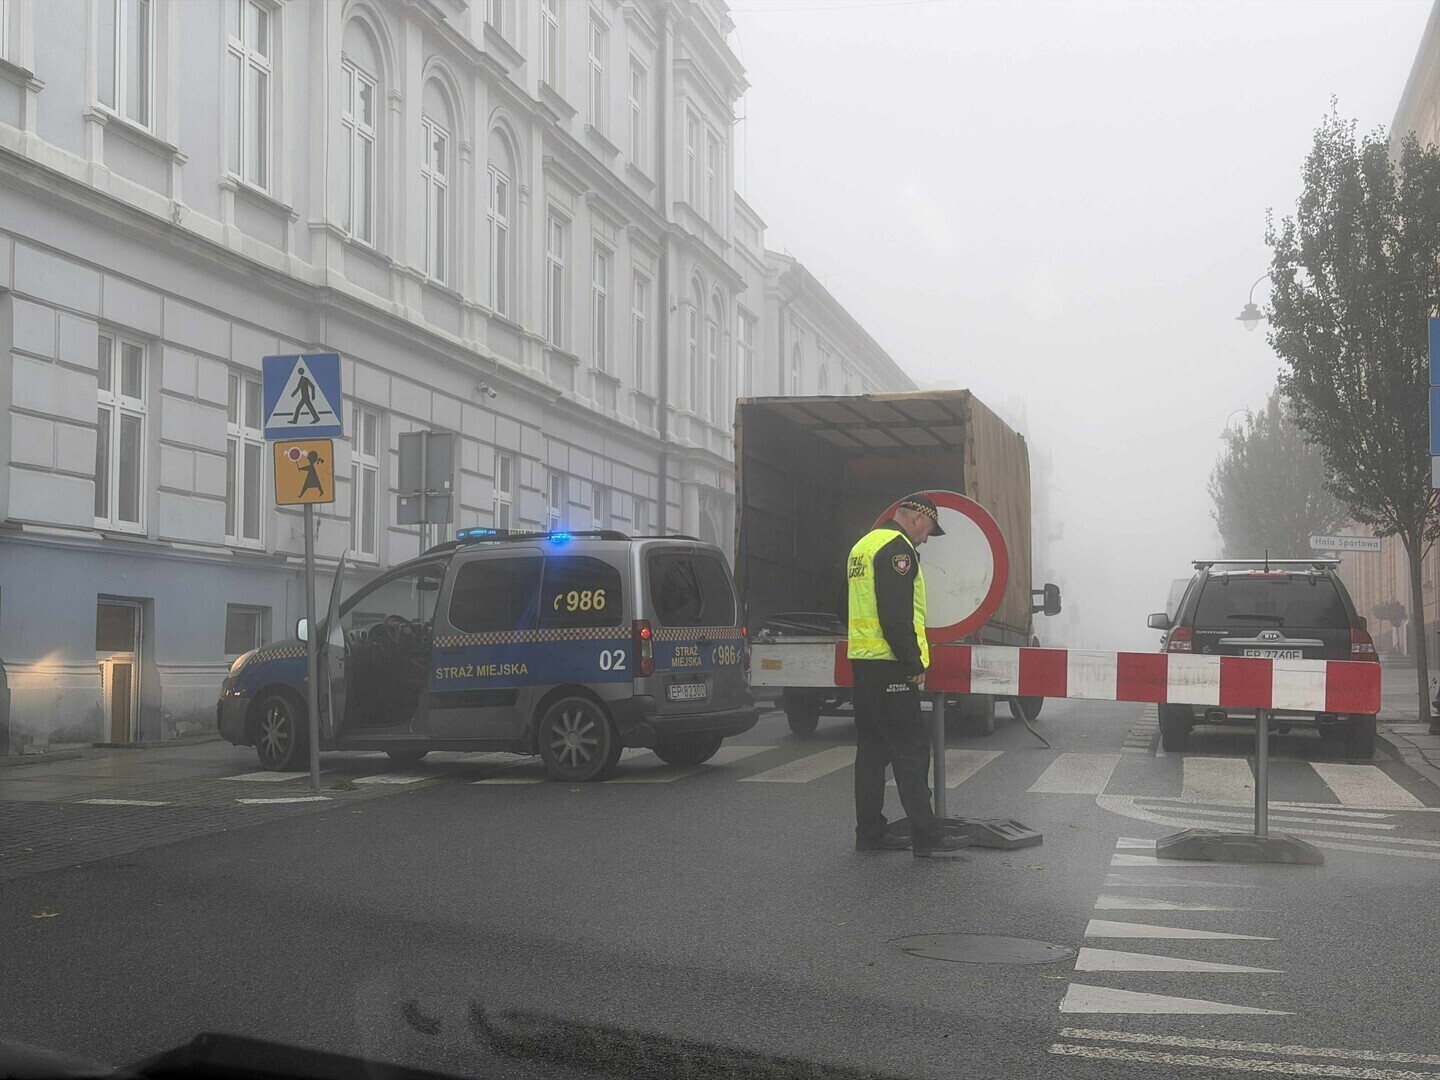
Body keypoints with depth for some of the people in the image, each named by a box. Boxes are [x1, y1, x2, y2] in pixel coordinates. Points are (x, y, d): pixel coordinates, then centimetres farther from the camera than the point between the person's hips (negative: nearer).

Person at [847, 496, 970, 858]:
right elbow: (897, 614, -21)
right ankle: (926, 836, -7)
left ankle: (870, 832, 15)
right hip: (890, 665, -10)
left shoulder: (863, 546, 19)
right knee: (911, 750, -8)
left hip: (862, 662, 10)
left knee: (872, 747, 12)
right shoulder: (897, 547, -12)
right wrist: (914, 664, -16)